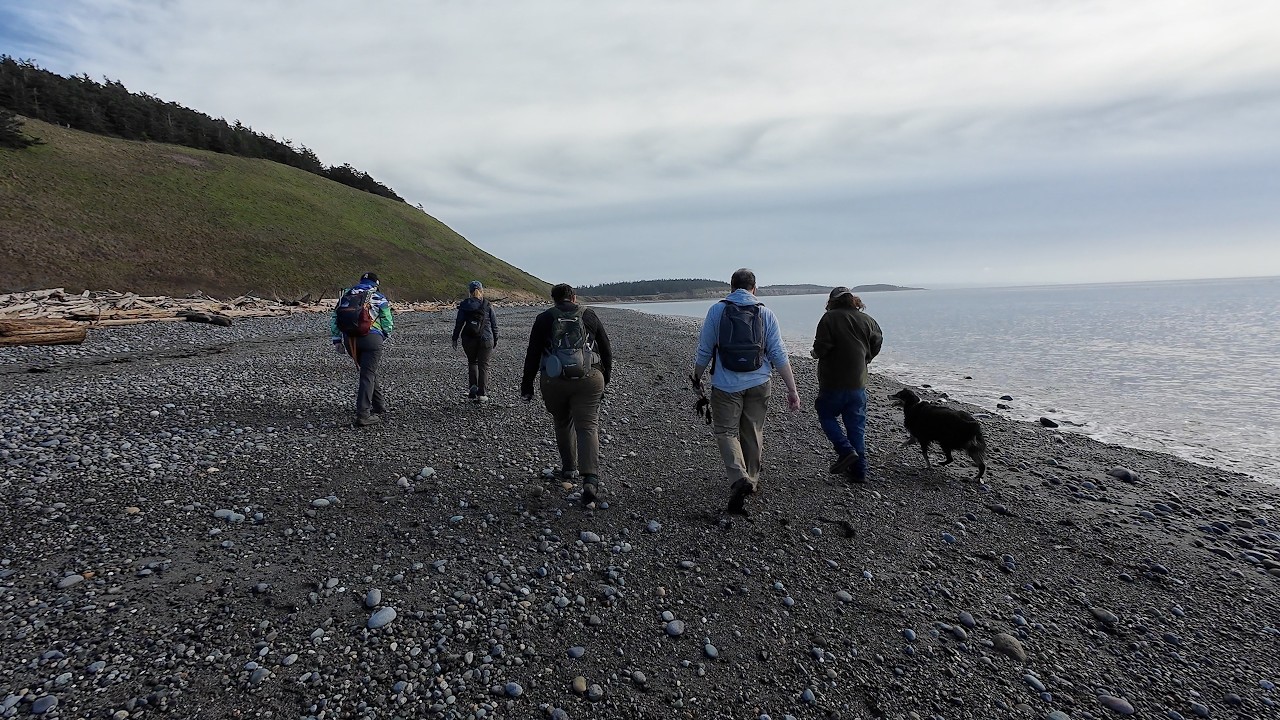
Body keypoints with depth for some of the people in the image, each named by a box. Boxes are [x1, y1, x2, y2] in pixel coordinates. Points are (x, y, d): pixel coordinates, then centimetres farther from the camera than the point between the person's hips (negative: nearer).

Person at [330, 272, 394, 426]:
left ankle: (379, 407, 27)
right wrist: (384, 339, 19)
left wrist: (336, 341, 18)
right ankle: (363, 415, -8)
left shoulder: (346, 296, 20)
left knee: (369, 372, 19)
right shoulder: (379, 298, 8)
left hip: (349, 340, 5)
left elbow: (334, 320, 16)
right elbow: (387, 323, 4)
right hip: (371, 338, -4)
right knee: (368, 375, -2)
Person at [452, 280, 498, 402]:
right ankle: (482, 394, 4)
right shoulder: (487, 305, -3)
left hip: (469, 340, 1)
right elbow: (494, 324, 1)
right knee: (483, 365, 6)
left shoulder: (464, 305, -1)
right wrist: (495, 340, 12)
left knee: (472, 362, 21)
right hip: (486, 340, -1)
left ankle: (473, 386, 6)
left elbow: (459, 323, -1)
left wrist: (455, 339, 7)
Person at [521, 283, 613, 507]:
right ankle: (591, 479, -18)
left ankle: (569, 468, 34)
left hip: (554, 380, 1)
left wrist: (527, 385, 12)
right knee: (588, 426, -2)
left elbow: (532, 354, 5)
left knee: (563, 423, 21)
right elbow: (606, 351, 13)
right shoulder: (589, 315, 11)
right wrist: (605, 379, 24)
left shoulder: (544, 319, 8)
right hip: (589, 379, 0)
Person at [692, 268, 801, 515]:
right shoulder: (765, 313, 1)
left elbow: (704, 350, 0)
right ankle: (751, 480, 29)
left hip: (726, 385, -2)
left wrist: (697, 378, 16)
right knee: (753, 433, 16)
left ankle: (739, 478, -16)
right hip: (758, 384, 2)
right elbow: (778, 354, -3)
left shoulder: (716, 310, -2)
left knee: (726, 431, 6)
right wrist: (792, 390, 0)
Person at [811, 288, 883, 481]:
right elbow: (877, 344, 14)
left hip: (833, 382, -5)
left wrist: (815, 352, 4)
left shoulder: (829, 318, -12)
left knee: (826, 416, 16)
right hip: (858, 382, 5)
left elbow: (820, 348, -19)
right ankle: (859, 470, 16)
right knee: (857, 426, 12)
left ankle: (846, 450, -4)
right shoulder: (867, 320, 4)